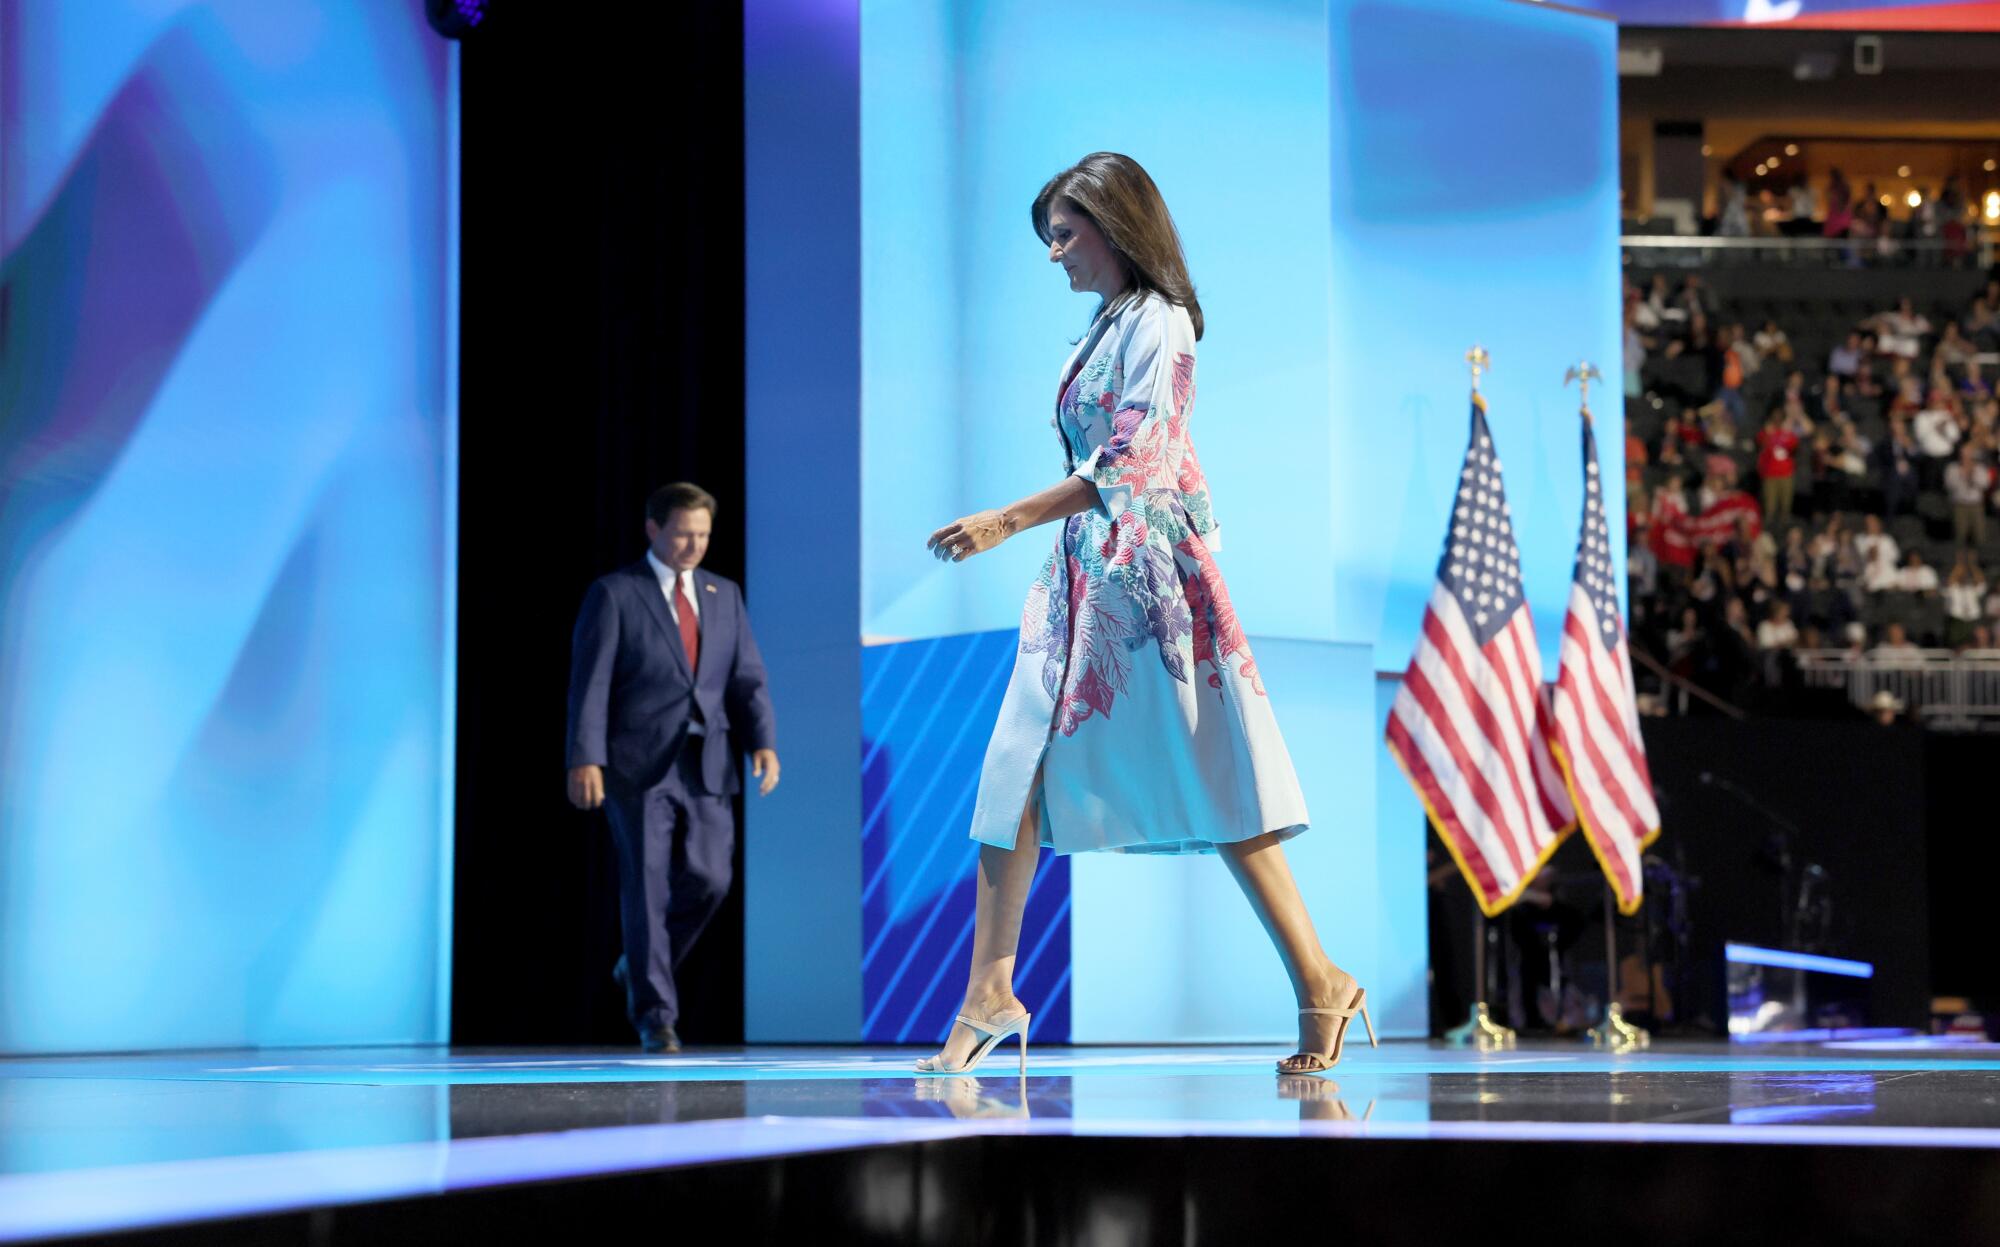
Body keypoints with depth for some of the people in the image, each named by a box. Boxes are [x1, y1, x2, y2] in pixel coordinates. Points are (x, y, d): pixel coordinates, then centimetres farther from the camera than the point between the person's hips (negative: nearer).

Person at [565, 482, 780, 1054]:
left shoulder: (724, 594, 15)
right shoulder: (613, 594, 0)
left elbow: (748, 678, 10)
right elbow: (590, 683, -6)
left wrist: (764, 743, -5)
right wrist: (585, 759, -16)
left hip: (707, 765, 4)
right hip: (639, 764, -4)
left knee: (708, 878, -4)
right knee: (647, 885, -4)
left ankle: (642, 965, 22)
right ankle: (655, 1014, 3)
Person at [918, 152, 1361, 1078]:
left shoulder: (1158, 323, -9)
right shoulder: (1103, 328, 16)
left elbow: (1128, 466, -17)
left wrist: (1006, 523, -18)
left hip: (1148, 567, -9)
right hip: (1085, 568, 9)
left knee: (1209, 783, -7)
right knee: (1020, 773, 2)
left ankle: (1320, 983, -1)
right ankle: (990, 993, 6)